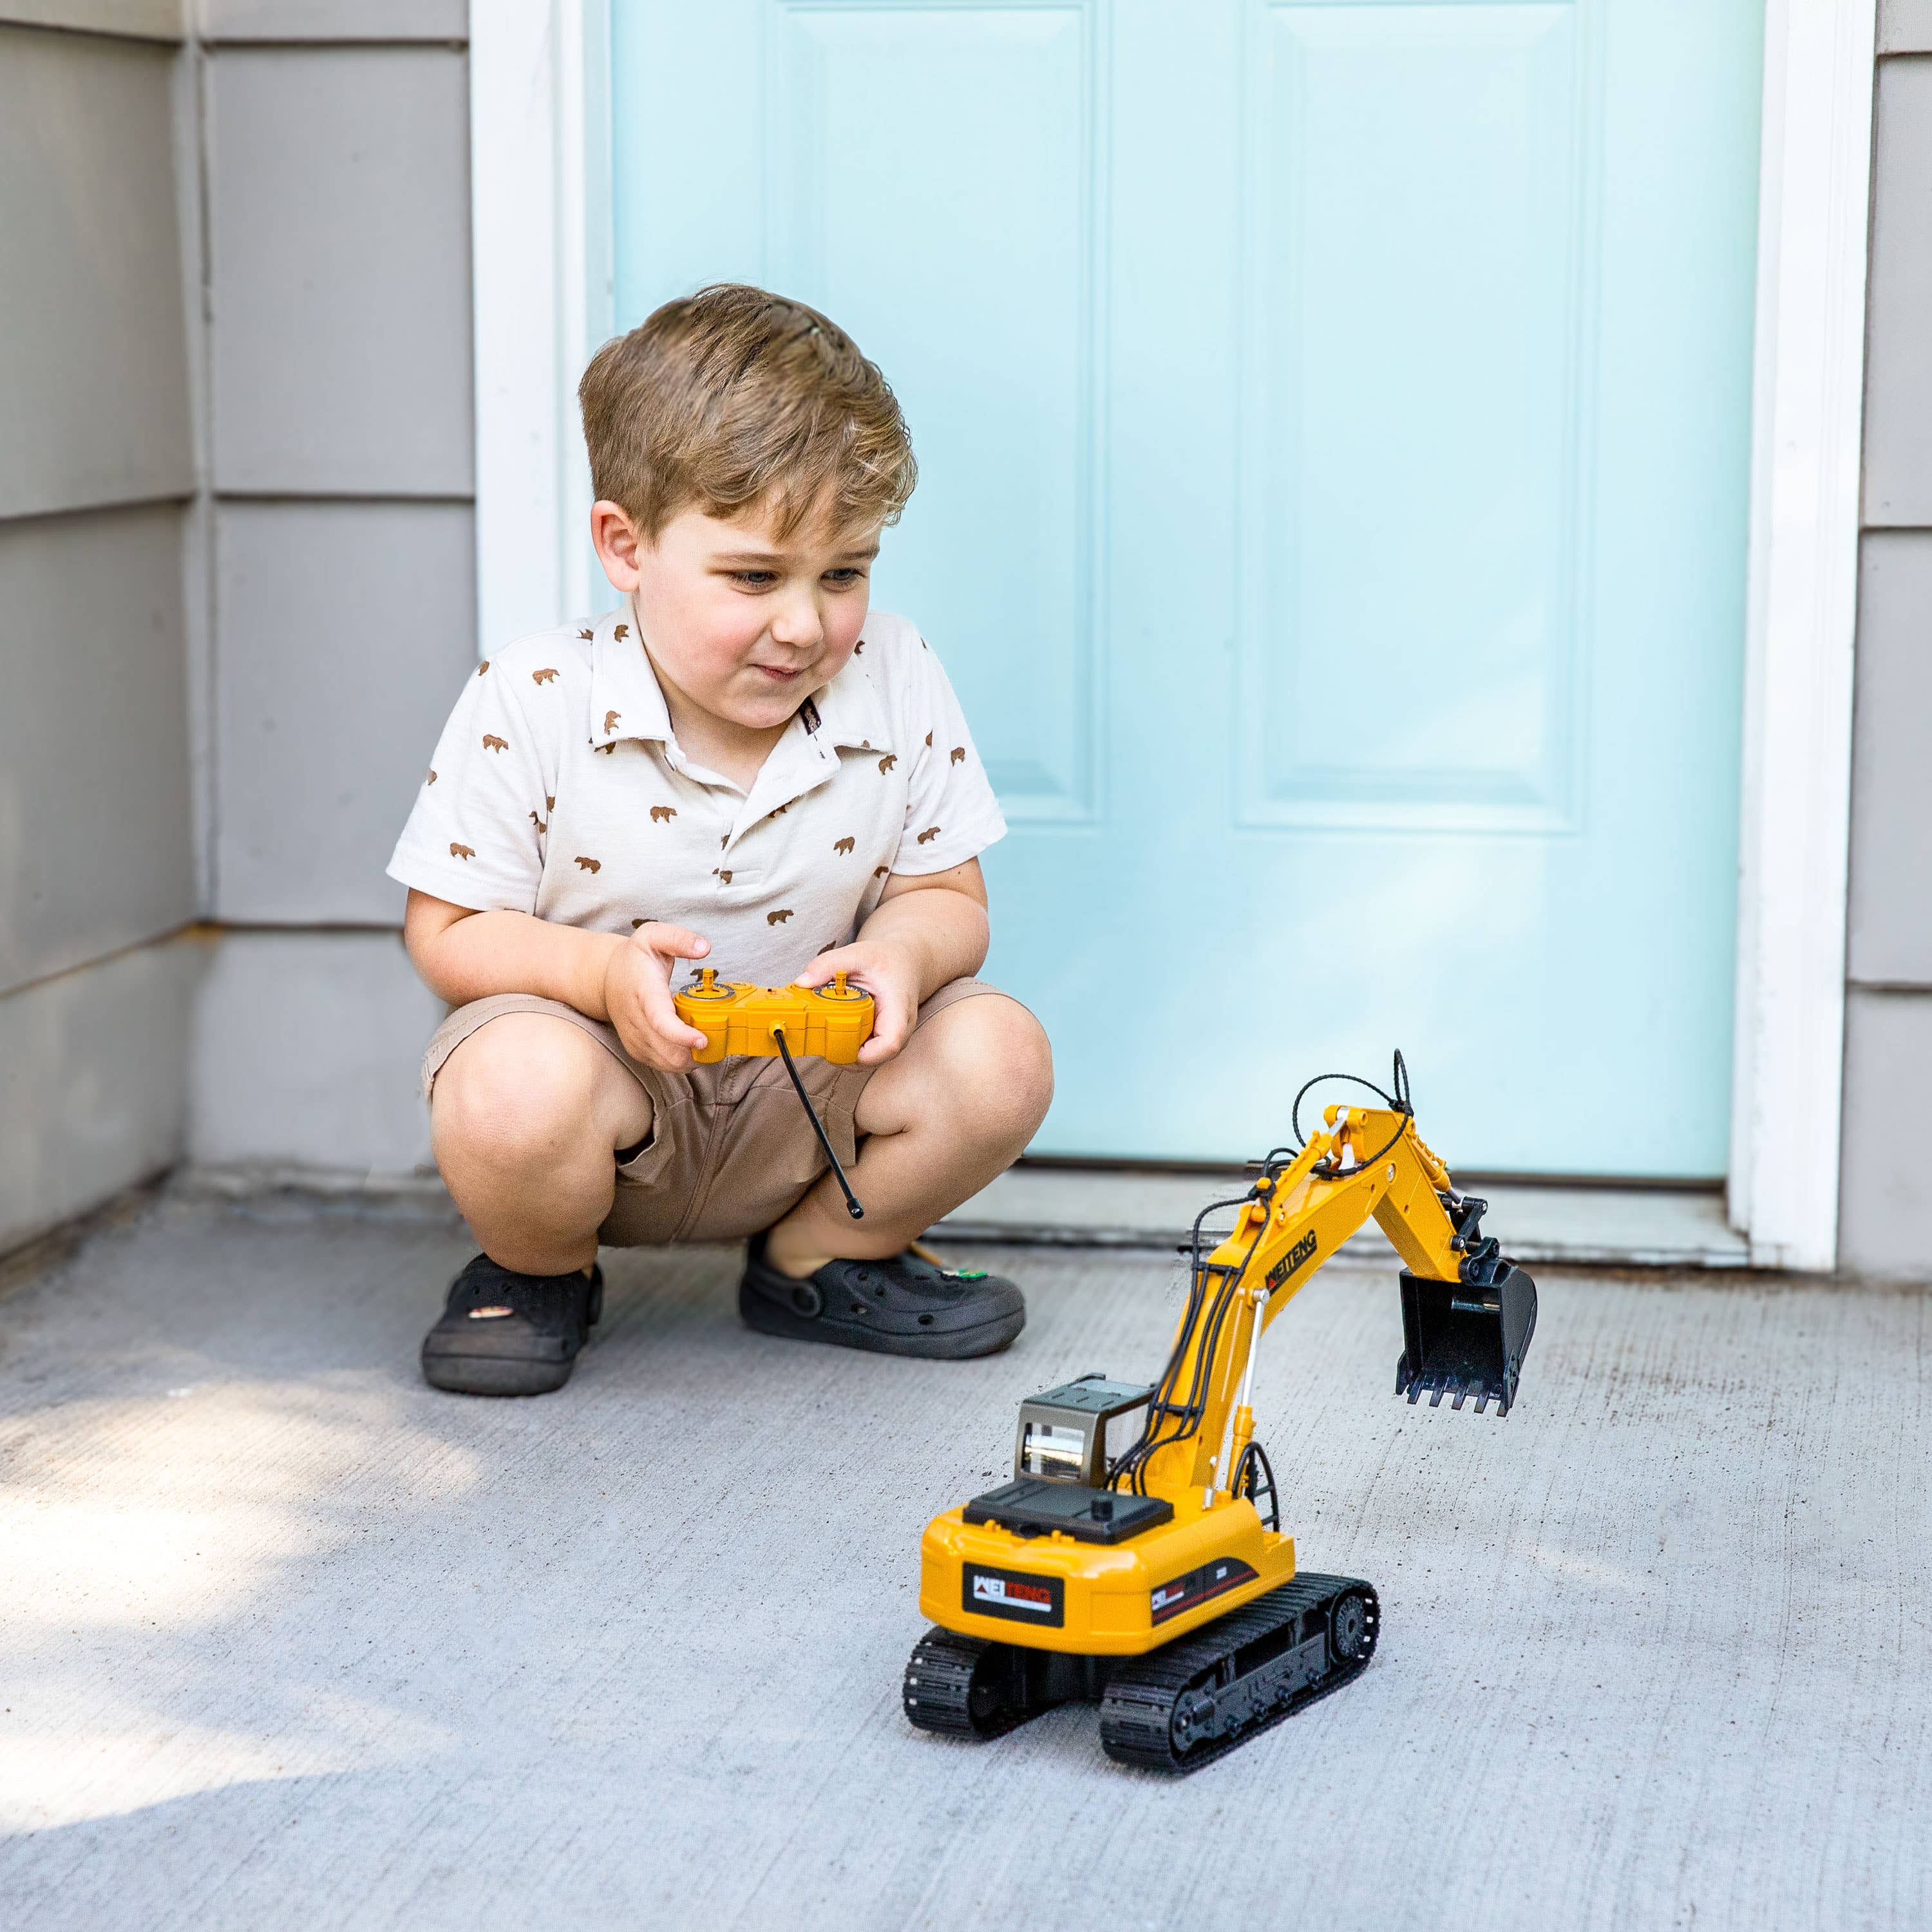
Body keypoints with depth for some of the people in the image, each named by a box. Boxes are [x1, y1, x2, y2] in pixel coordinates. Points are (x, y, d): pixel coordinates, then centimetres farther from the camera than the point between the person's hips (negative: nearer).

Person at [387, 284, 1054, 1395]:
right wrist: (601, 970, -29)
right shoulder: (533, 705, -16)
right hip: (607, 1073, -3)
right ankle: (540, 1269, 3)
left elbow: (947, 896, 1)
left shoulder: (896, 683, -8)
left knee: (1000, 1056, -20)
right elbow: (449, 932, -9)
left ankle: (816, 1257, 11)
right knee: (516, 1089, -36)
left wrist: (903, 951, -24)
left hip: (805, 1098, 3)